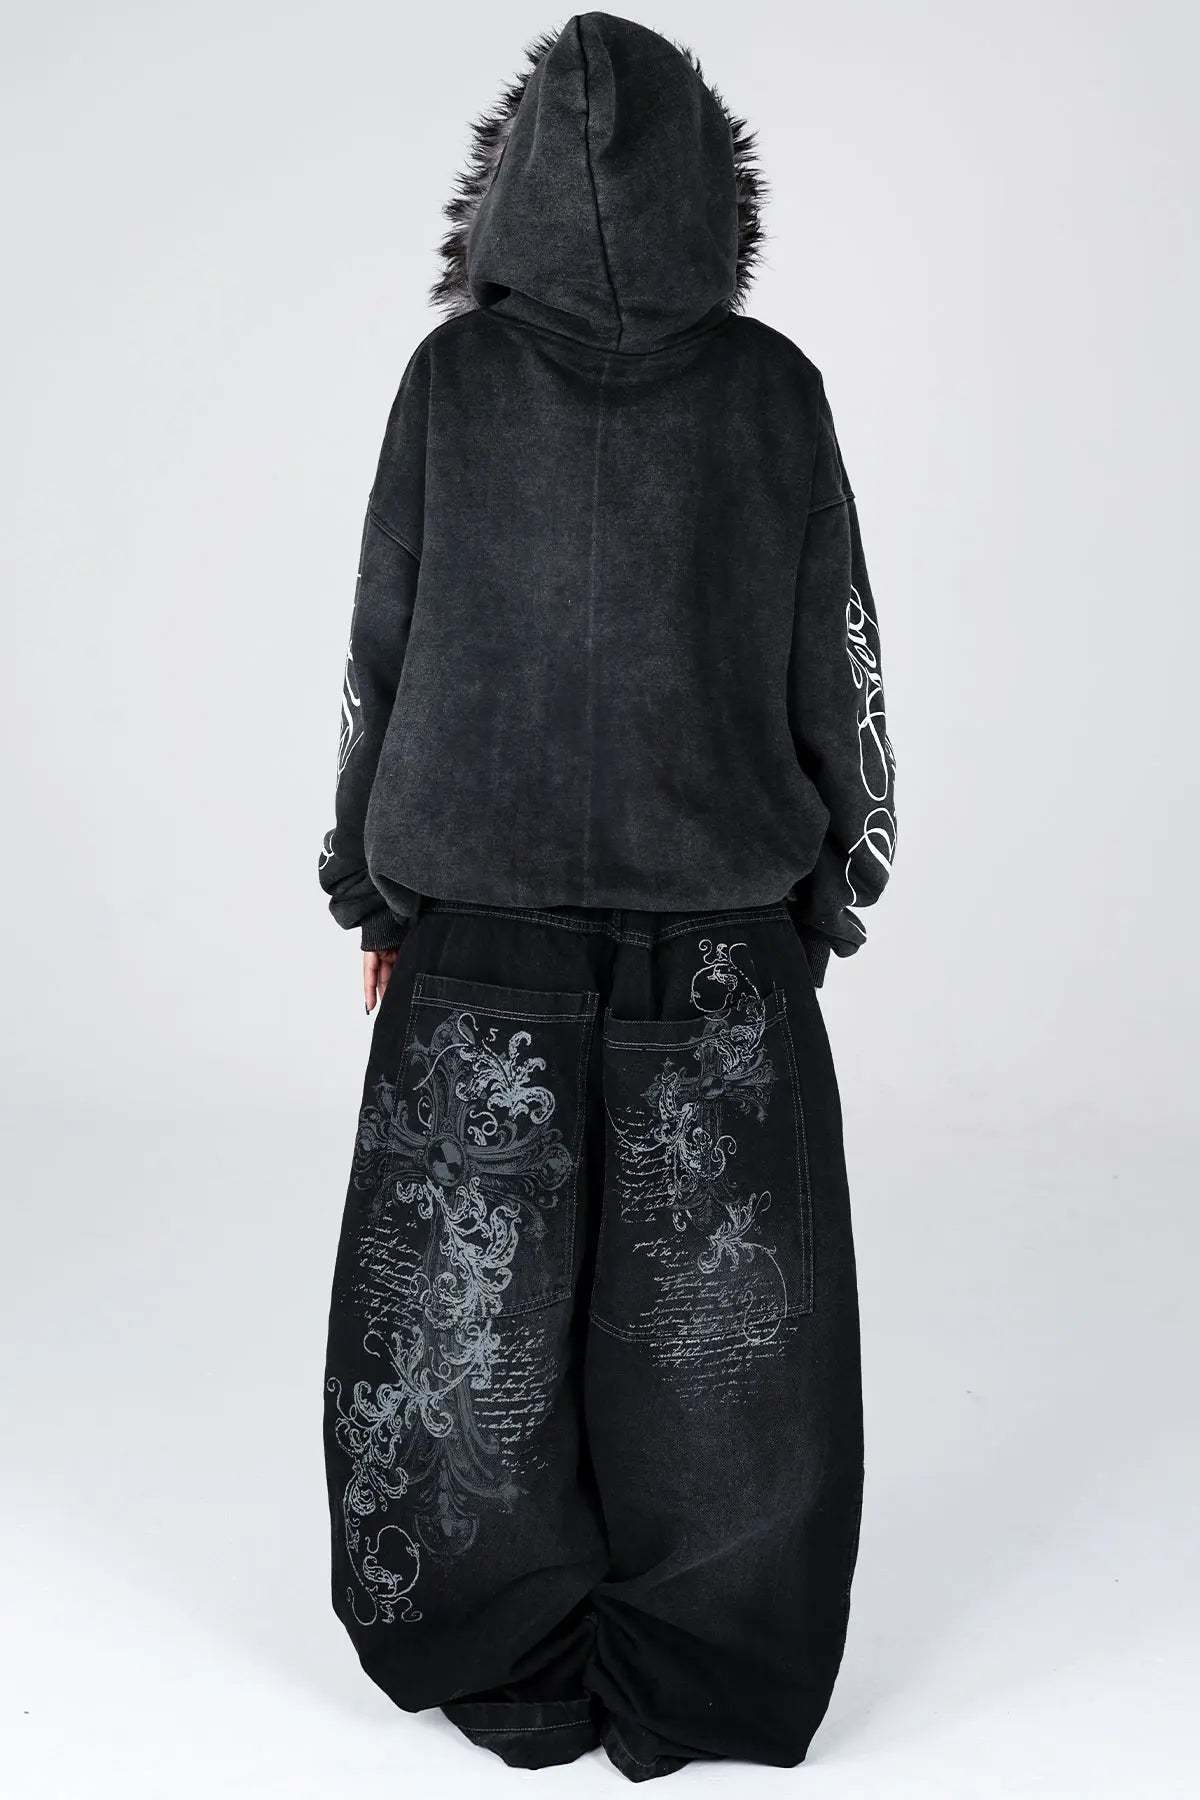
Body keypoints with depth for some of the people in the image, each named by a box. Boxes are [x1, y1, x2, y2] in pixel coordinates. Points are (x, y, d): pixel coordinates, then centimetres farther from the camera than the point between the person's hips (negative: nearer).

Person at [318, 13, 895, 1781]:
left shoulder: (452, 375, -5)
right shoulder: (773, 387, -4)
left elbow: (380, 651, -2)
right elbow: (840, 672, 0)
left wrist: (373, 894, 8)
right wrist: (826, 895, 11)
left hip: (481, 939, 0)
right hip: (724, 941, 1)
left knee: (472, 1307, 13)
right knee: (712, 1316, 12)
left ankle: (513, 1670, 26)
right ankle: (698, 1678, 25)